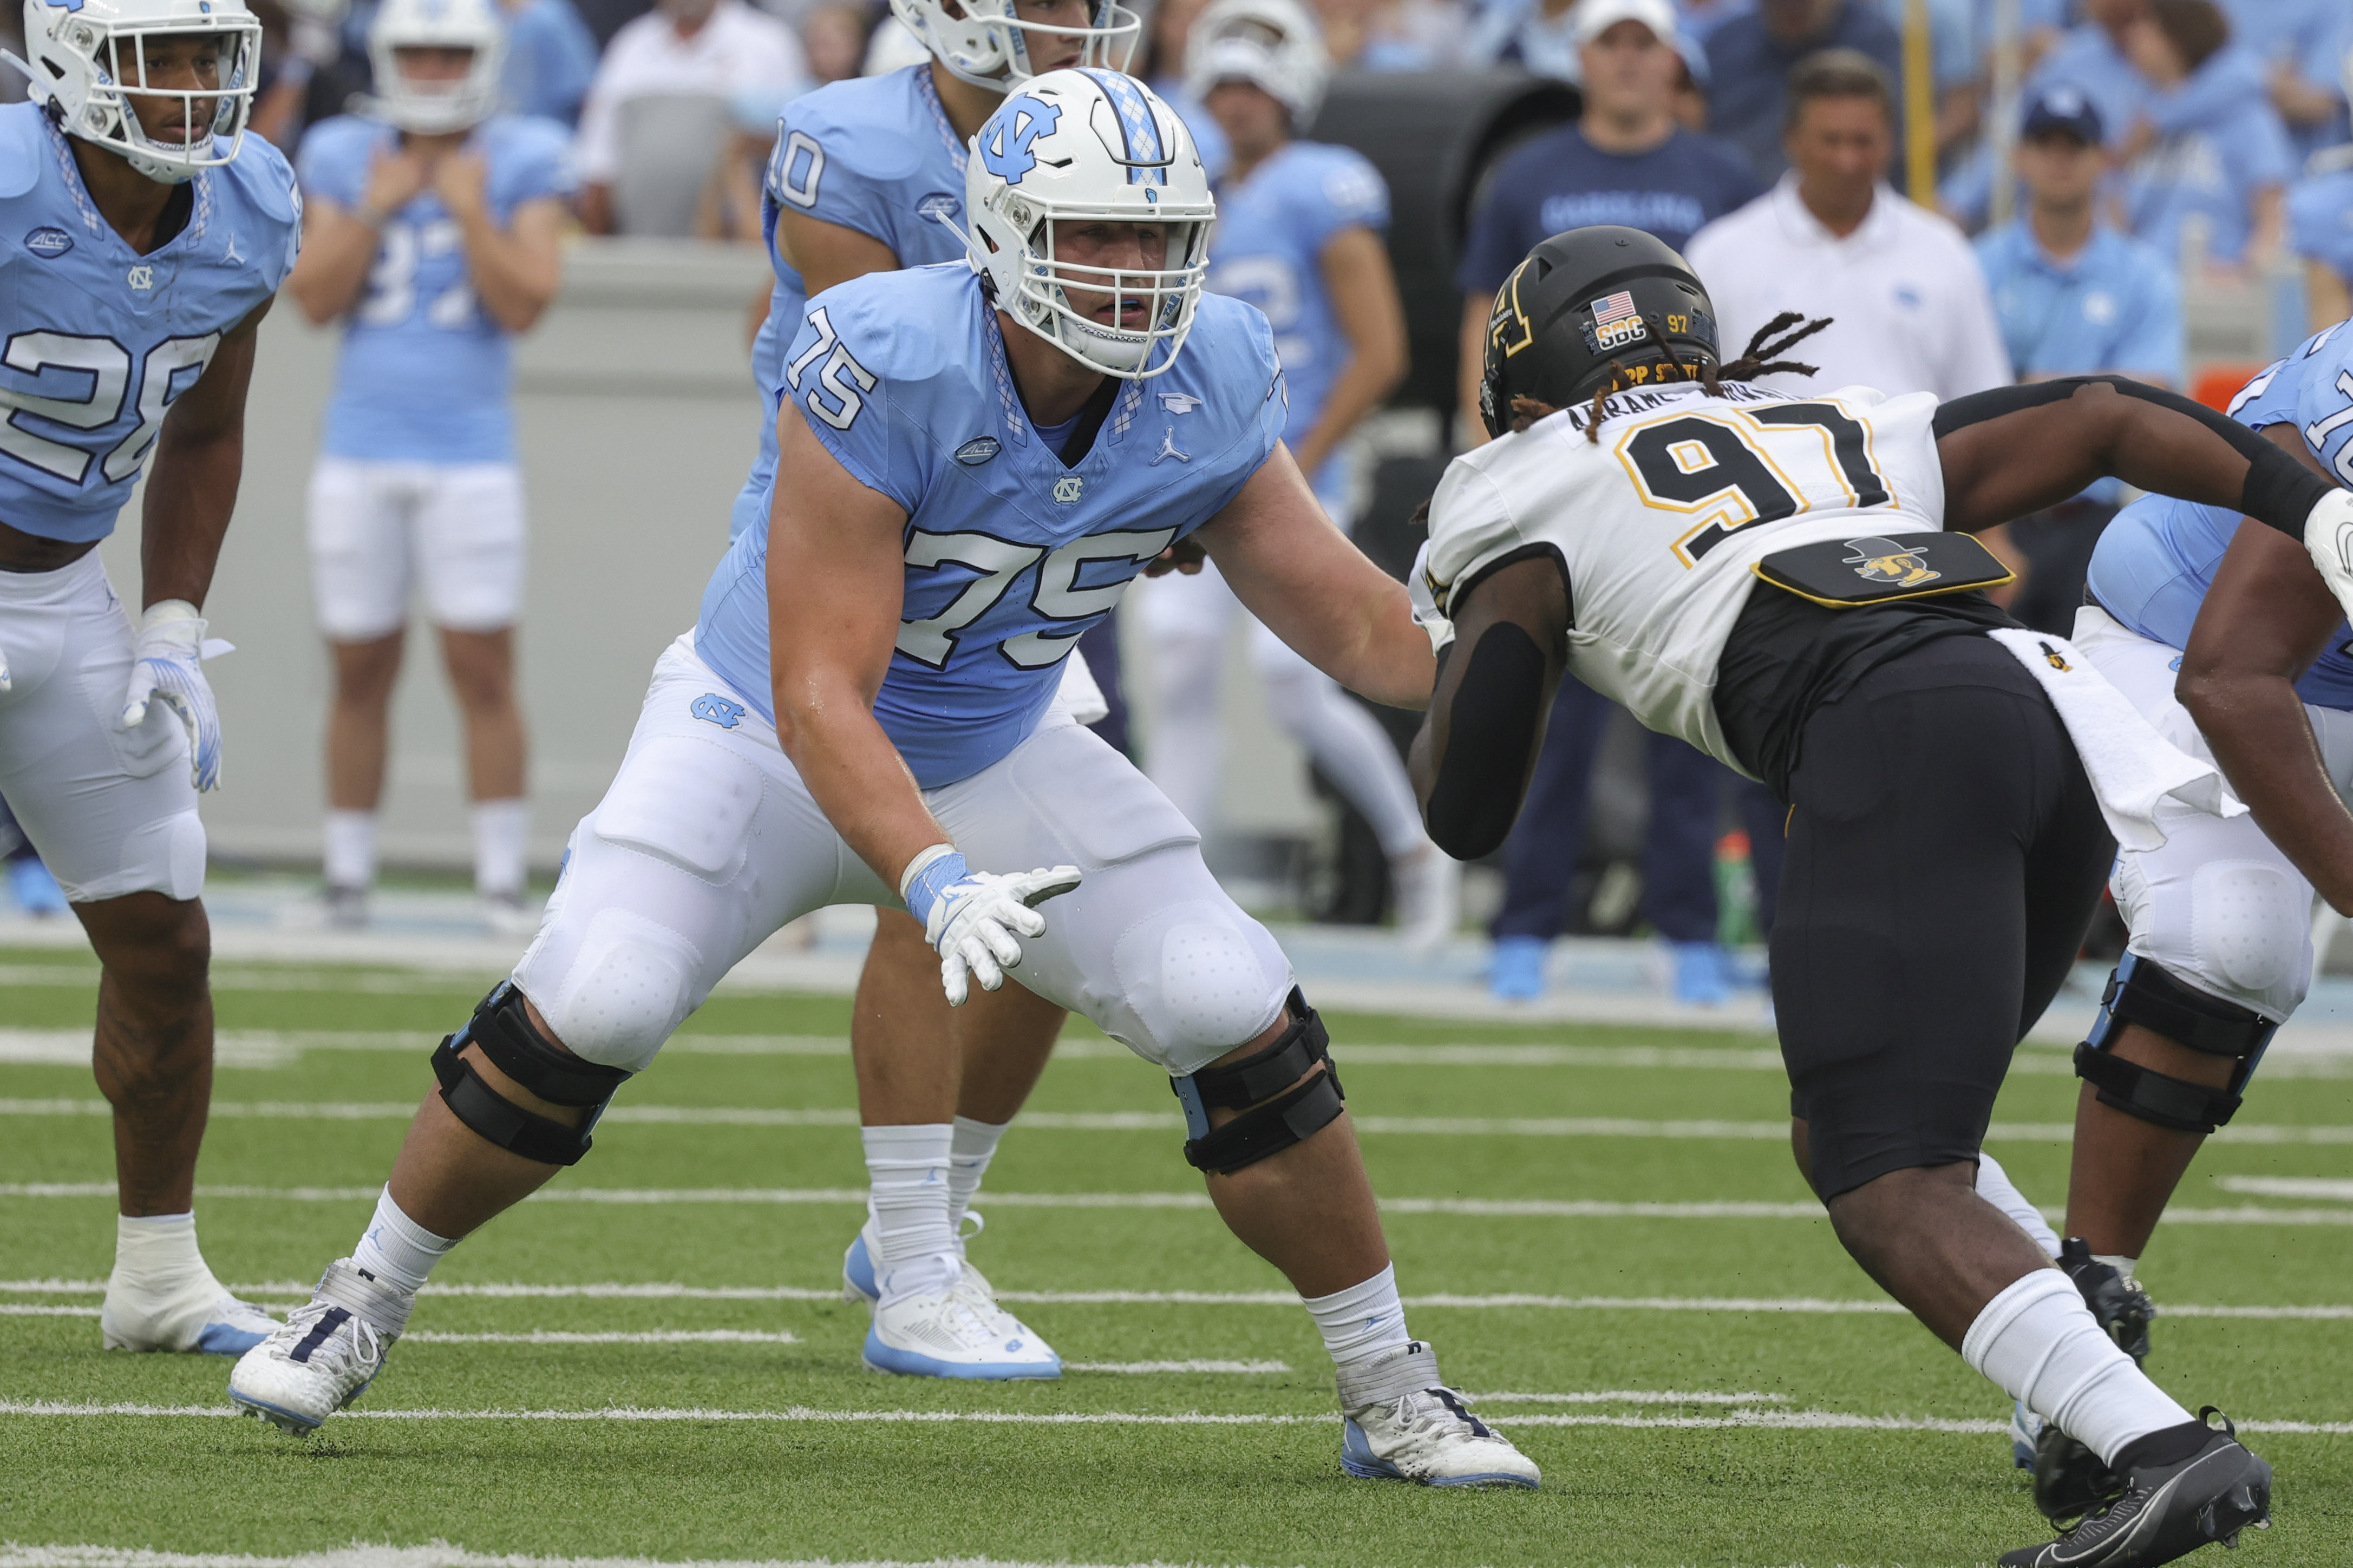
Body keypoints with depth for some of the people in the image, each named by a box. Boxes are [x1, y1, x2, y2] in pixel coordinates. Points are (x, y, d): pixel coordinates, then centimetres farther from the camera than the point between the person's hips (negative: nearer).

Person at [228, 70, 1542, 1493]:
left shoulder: (1206, 389, -17)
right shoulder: (887, 370, -34)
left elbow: (1358, 624, -6)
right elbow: (819, 697, -35)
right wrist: (938, 884, -46)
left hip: (993, 761, 4)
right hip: (770, 737, -4)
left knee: (1246, 1028, -9)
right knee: (584, 1016, -20)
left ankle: (1394, 1397, 7)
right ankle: (360, 1308, 4)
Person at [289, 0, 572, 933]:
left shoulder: (522, 165, -1)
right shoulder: (344, 159, 6)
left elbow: (524, 305, -9)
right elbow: (315, 299, -1)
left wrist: (470, 209, -15)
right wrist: (376, 210, -10)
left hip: (470, 455, -2)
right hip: (360, 450, 2)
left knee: (484, 672, -6)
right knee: (361, 674, 6)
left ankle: (502, 882, -1)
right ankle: (348, 878, 13)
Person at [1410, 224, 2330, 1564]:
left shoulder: (1521, 500, 21)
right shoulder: (1849, 437, 36)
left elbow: (1465, 809, 21)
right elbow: (2104, 418, 25)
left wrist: (1461, 645, 42)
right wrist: (2323, 515, 15)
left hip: (1892, 743, -6)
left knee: (1895, 1191, -10)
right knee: (1844, 1140, 21)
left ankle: (2160, 1450, -31)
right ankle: (2100, 1417, 8)